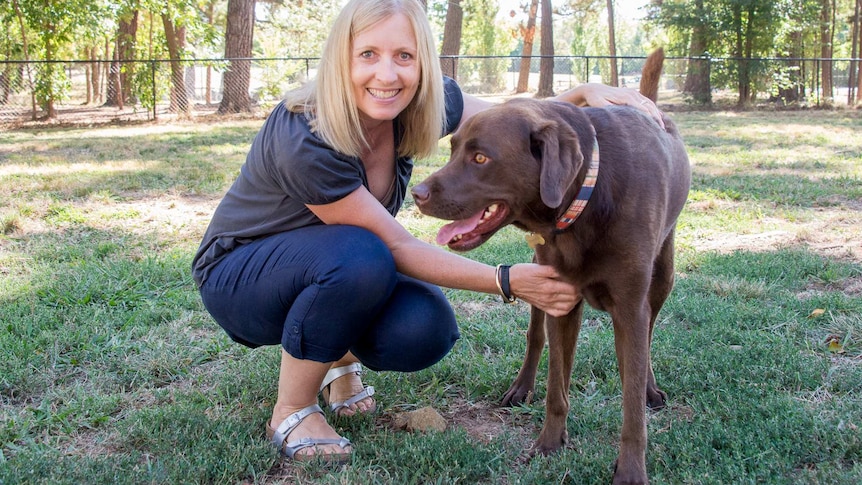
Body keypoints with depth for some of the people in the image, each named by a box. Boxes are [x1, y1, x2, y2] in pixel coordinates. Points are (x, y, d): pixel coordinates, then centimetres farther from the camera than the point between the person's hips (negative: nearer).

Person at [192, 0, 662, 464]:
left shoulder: (418, 107, -16)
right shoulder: (303, 140, -33)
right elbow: (394, 247, -29)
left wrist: (582, 93, -23)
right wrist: (507, 281, -34)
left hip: (334, 271, 5)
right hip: (237, 274, -5)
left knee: (426, 328, -25)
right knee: (360, 254, -37)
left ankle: (336, 356, 10)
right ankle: (291, 412, -14)